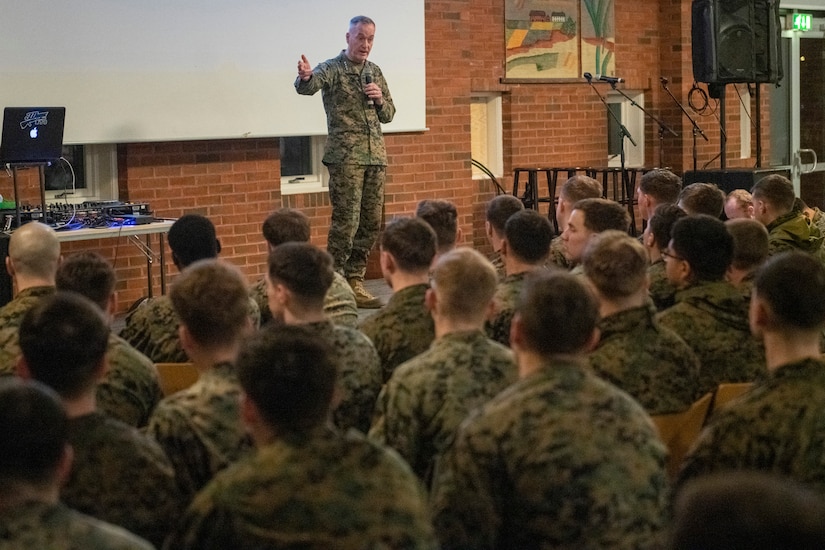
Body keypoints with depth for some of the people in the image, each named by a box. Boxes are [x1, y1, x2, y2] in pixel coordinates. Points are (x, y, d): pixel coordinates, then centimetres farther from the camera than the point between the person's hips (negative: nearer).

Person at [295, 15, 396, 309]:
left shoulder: (375, 72, 15)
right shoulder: (333, 68, -3)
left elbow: (388, 115, 20)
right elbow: (309, 85, -25)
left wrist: (380, 99, -2)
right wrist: (305, 77, -48)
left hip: (375, 156, 6)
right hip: (345, 156, -6)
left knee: (371, 223, 6)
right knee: (346, 222, -11)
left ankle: (354, 282, 15)